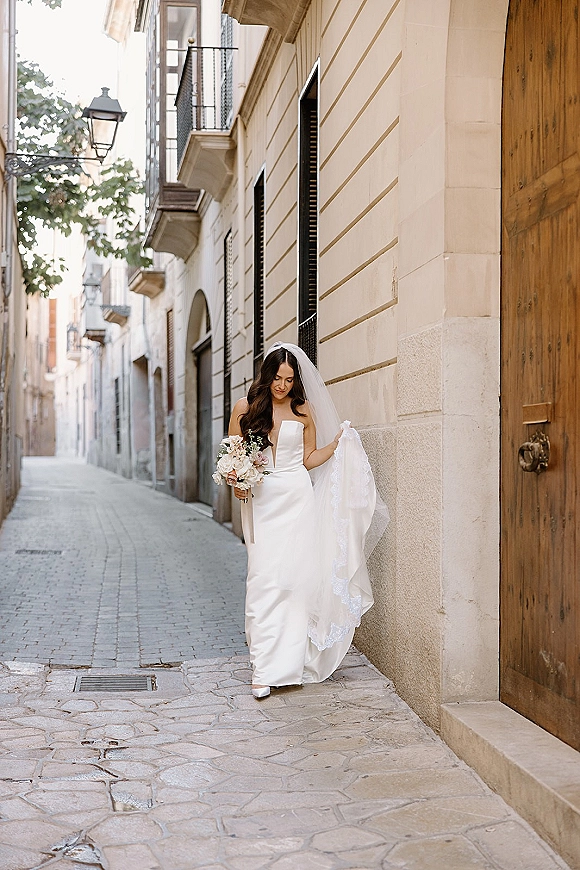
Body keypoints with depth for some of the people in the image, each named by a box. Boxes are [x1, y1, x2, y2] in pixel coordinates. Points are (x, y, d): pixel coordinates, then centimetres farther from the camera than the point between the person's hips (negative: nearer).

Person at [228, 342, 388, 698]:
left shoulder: (303, 411, 7)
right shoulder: (245, 408, 4)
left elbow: (309, 459, 13)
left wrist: (338, 443, -1)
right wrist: (236, 481, -10)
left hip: (297, 498, 1)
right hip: (261, 500, -1)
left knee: (294, 575, -4)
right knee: (264, 579, -8)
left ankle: (288, 661, 7)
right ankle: (265, 668, -7)